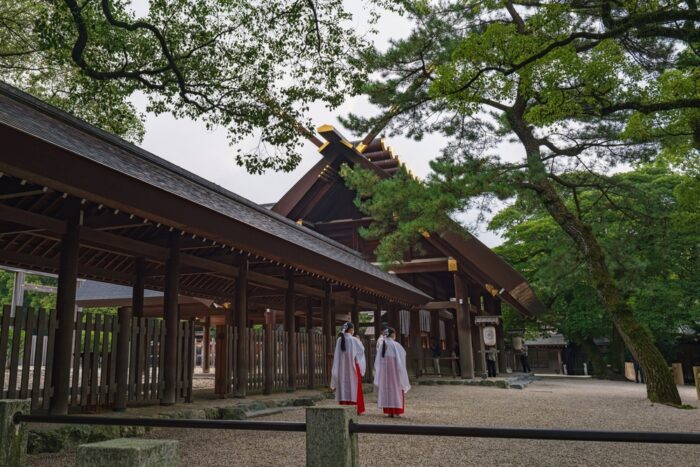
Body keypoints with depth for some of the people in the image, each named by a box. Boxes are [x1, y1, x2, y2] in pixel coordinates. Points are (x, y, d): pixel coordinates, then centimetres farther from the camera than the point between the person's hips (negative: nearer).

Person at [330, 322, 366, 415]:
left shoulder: (339, 340, 0)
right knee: (354, 387, 3)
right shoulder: (354, 340, -10)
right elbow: (362, 349, 3)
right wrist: (359, 341, 19)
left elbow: (337, 355, 2)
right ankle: (356, 409, 5)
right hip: (352, 366, -4)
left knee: (343, 387, 7)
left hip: (342, 367, 4)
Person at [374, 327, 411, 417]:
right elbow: (403, 354, -3)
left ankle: (388, 411, 10)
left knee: (386, 388, 8)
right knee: (395, 387, 2)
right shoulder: (395, 344, -12)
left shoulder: (382, 344, 3)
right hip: (394, 368, -5)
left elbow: (378, 360, 6)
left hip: (384, 369, 5)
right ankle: (395, 411, 1)